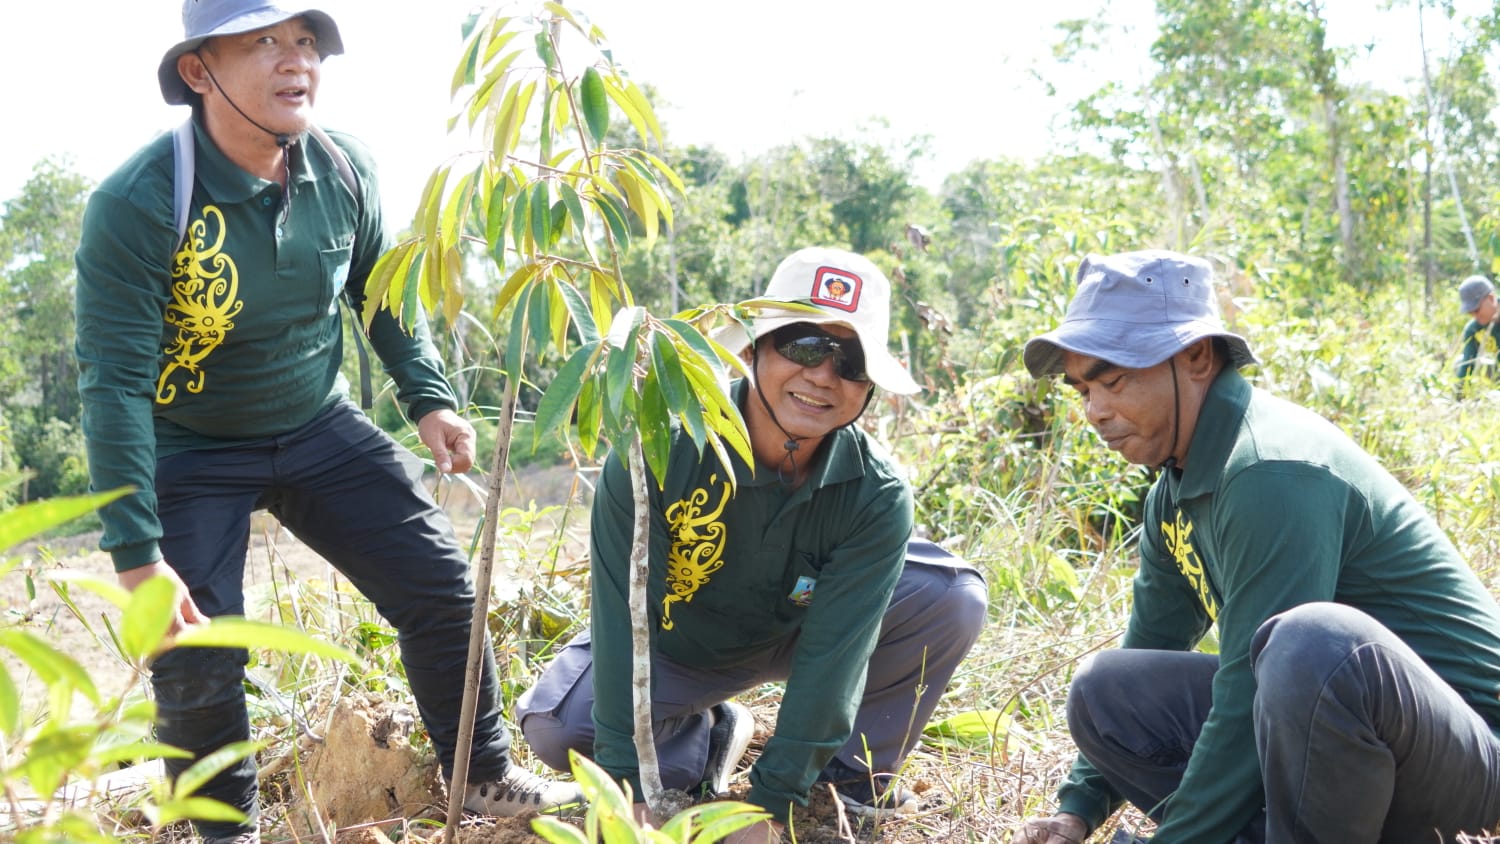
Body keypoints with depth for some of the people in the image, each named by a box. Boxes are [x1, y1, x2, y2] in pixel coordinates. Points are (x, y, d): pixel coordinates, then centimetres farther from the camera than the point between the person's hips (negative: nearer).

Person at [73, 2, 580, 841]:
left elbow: (384, 292, 9)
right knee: (198, 663, -6)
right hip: (190, 453, -4)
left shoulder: (344, 170, -11)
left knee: (441, 586, 2)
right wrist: (136, 552, -28)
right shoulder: (137, 204, -27)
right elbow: (115, 384, -26)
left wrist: (431, 398, -2)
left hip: (320, 427, 4)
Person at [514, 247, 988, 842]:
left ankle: (855, 776, -3)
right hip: (677, 643, 0)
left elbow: (833, 652, -30)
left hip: (796, 633, 1)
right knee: (552, 726, -26)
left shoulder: (876, 496, -27)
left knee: (953, 596, -24)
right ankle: (705, 735, 5)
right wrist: (626, 794, -36)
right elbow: (623, 619, -32)